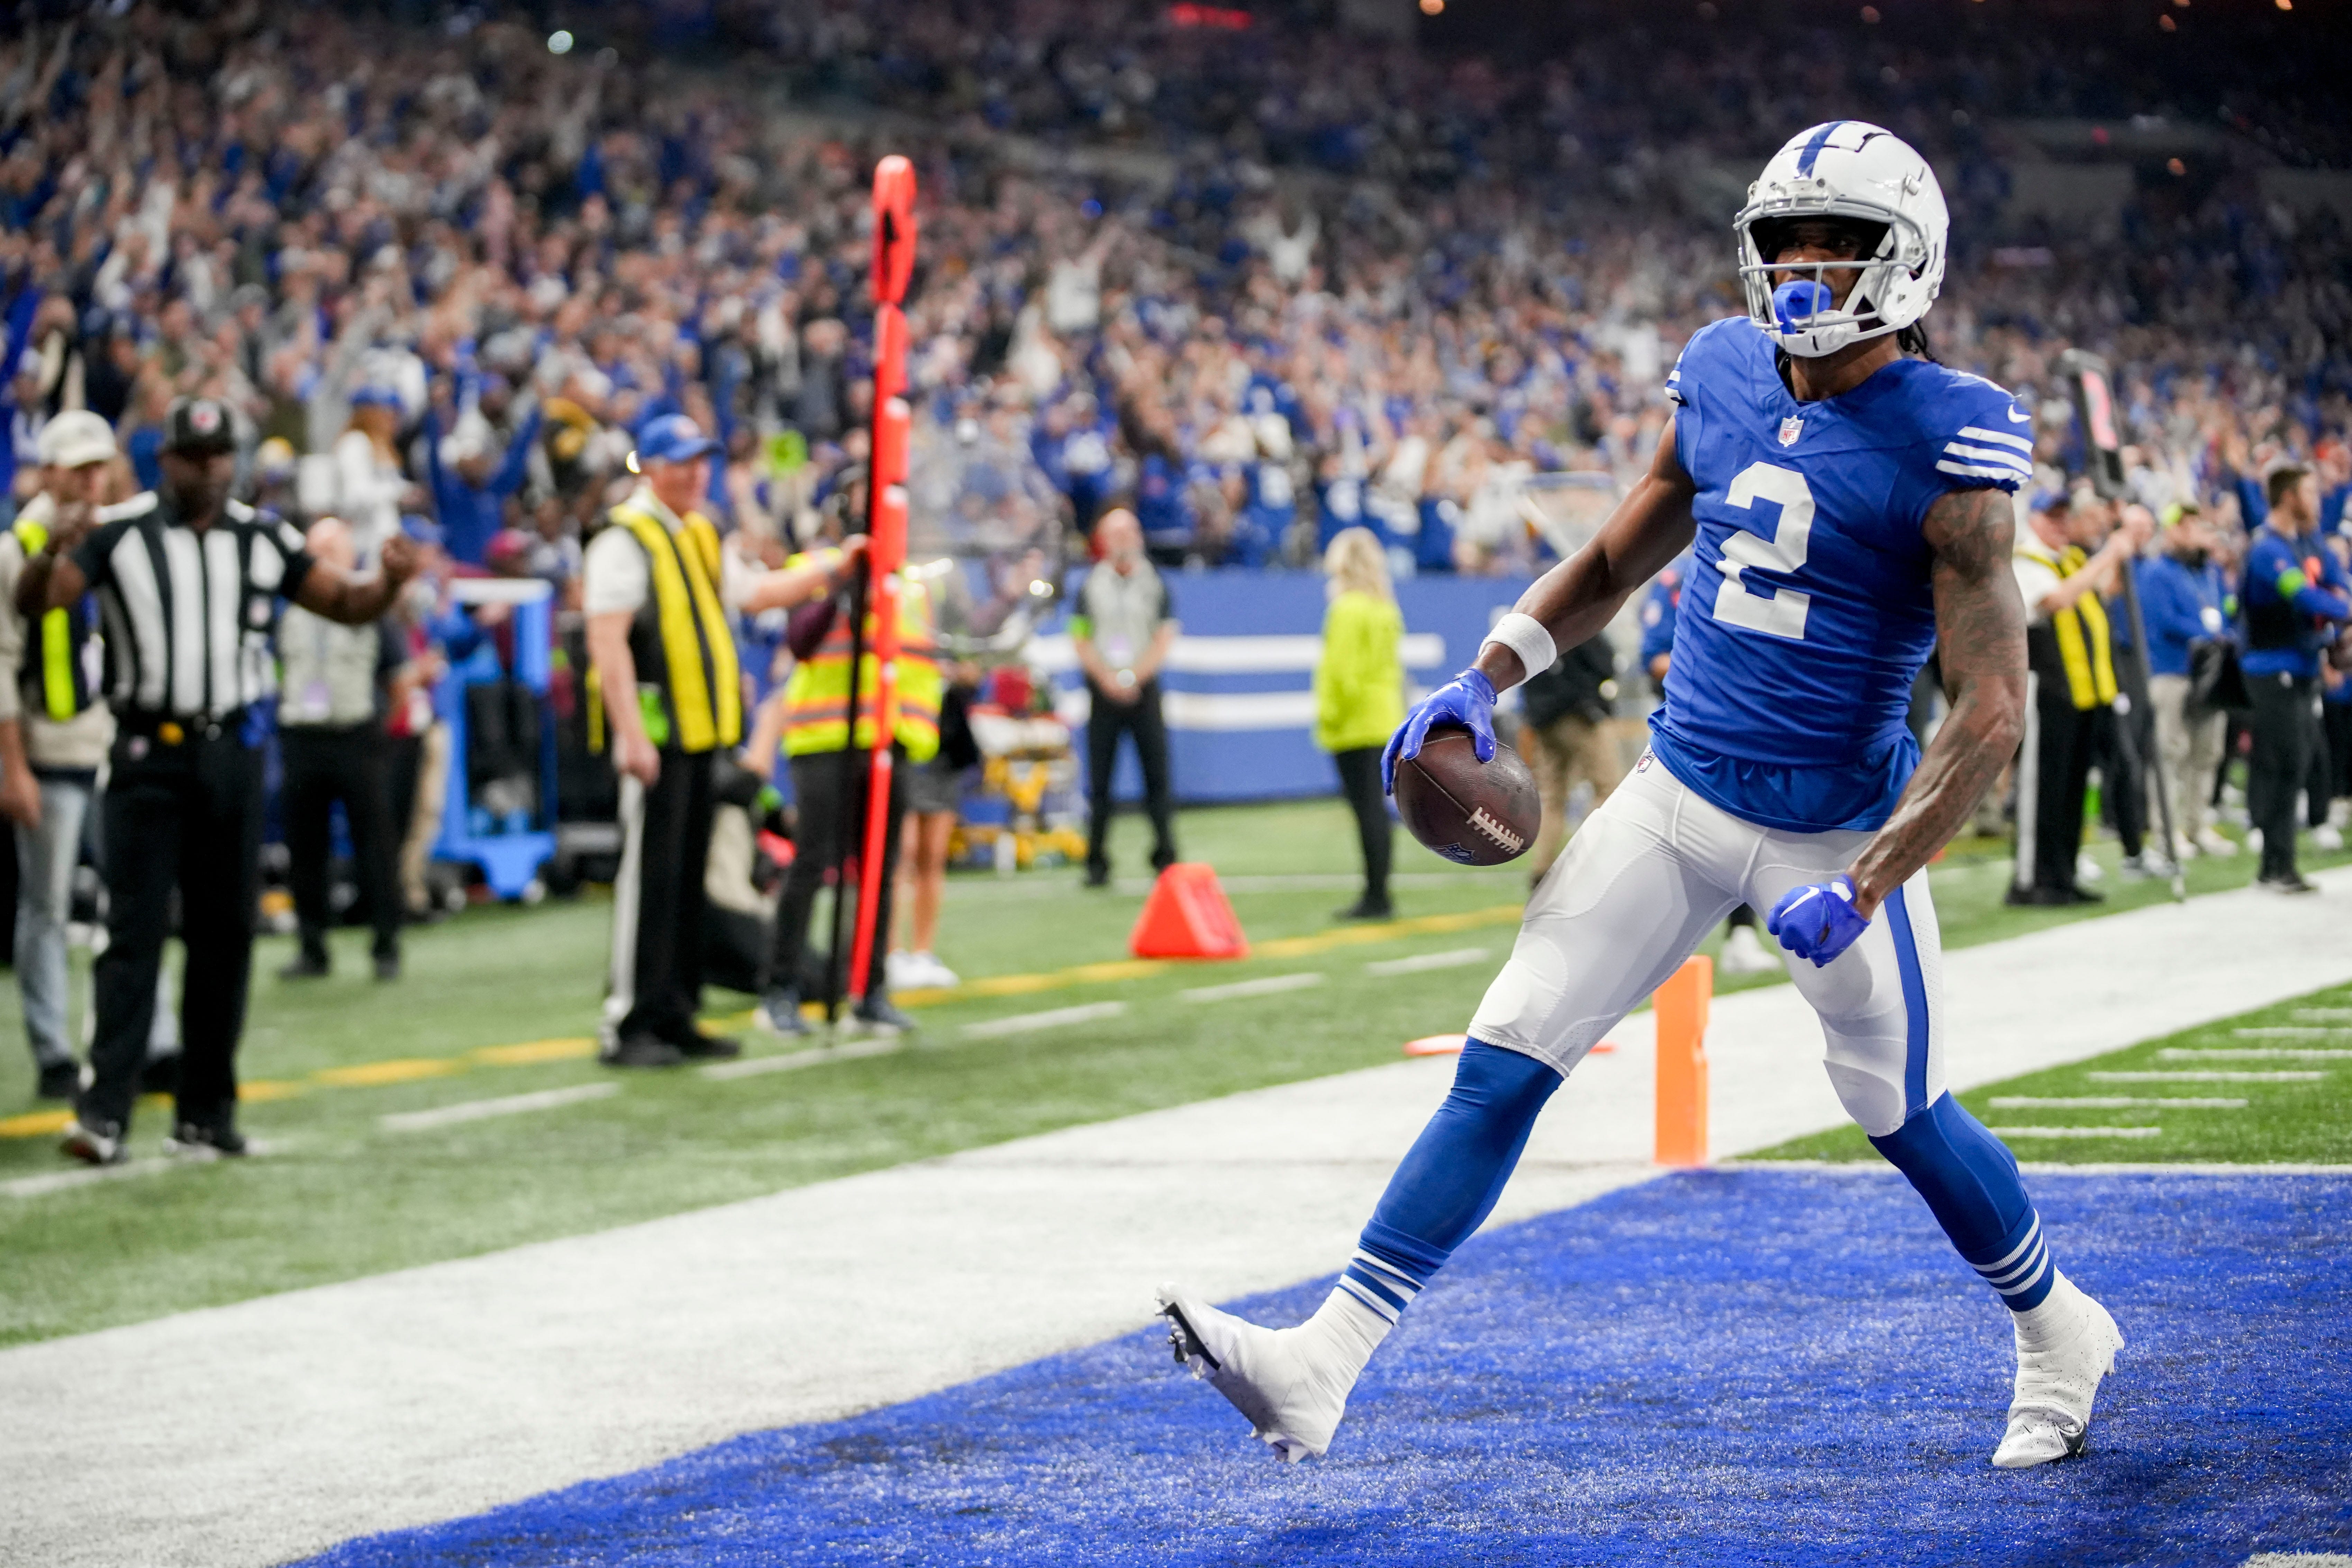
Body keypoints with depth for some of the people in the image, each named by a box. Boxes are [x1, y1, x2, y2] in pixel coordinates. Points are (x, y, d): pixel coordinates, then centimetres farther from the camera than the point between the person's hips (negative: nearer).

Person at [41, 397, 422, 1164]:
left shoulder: (263, 541, 7)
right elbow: (34, 600, -15)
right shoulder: (118, 533, -5)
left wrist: (389, 582, -9)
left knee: (223, 932, 7)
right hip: (148, 753, -4)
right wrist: (52, 555, -37)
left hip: (230, 753, 4)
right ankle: (105, 1110, -13)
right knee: (134, 928, -9)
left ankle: (206, 1111, 15)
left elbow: (346, 605, 13)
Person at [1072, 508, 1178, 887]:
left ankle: (1165, 858, -1)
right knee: (1099, 781, 0)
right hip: (1102, 690, 0)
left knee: (1157, 775, -5)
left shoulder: (1155, 582, 6)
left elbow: (1165, 639, 0)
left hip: (1144, 689, 0)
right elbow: (1080, 639, 3)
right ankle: (1097, 863, 4)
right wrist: (1108, 679, -9)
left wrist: (1134, 677, -10)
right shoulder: (1091, 586, 6)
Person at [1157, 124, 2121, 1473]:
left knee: (1904, 1115, 11)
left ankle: (2061, 1332, 39)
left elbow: (1992, 713, -18)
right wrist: (1487, 679, 7)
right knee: (1505, 1064, -3)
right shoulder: (1724, 379, 1)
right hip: (1680, 793, 5)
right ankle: (1325, 1365, -5)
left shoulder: (1945, 447, -17)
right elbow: (1618, 563, 19)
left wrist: (1862, 890, -24)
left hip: (1835, 828, -5)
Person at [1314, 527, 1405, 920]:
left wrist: (1330, 714, -7)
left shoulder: (1347, 609, -12)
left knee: (1368, 809, -8)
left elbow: (1342, 668, -15)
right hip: (1385, 721, 8)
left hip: (1355, 724, -8)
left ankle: (1375, 897, -9)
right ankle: (1379, 896, 14)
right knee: (1377, 809, 11)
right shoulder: (1388, 609, 12)